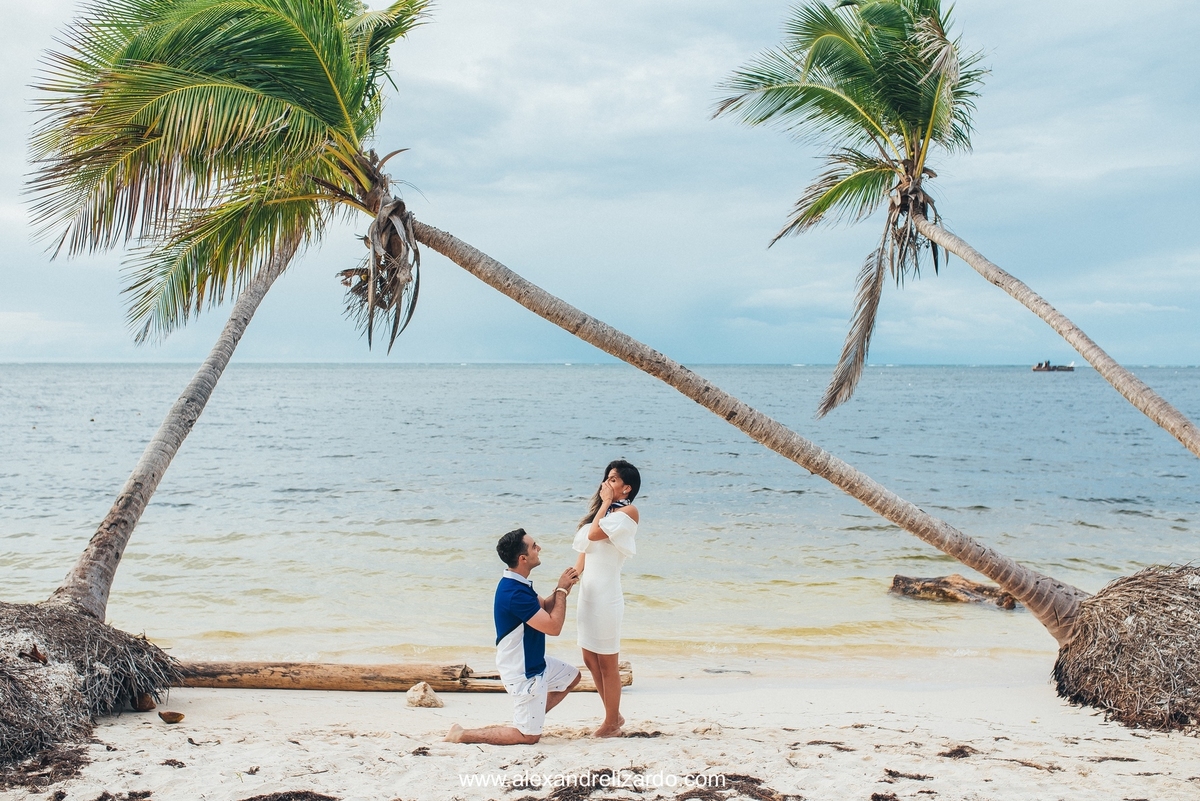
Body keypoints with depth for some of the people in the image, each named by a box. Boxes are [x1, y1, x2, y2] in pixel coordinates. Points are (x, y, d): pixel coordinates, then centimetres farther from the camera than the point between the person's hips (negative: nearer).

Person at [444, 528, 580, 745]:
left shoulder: (517, 584, 1)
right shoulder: (514, 594, -31)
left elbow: (544, 607, 12)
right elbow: (554, 627, -27)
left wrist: (563, 588, -6)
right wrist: (562, 590, -16)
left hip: (534, 662, 10)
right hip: (523, 674, -10)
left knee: (571, 676, 28)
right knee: (529, 737, 2)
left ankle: (530, 719, 27)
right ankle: (463, 734, 1)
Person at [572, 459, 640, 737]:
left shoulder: (628, 511, -8)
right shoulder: (603, 511, 17)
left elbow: (594, 534, -19)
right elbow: (584, 552, 16)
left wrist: (606, 503, -8)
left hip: (606, 594, -9)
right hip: (587, 592, 9)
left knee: (607, 663, 1)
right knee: (591, 660, 14)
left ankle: (611, 724, 13)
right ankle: (614, 715, 27)